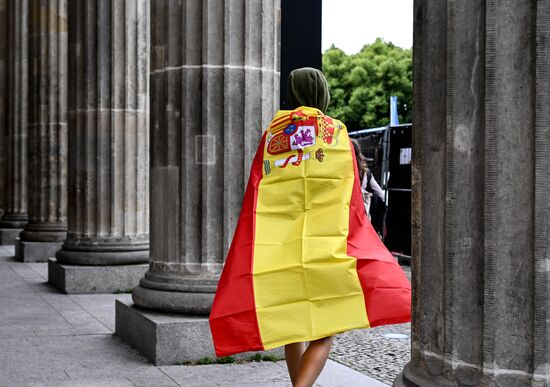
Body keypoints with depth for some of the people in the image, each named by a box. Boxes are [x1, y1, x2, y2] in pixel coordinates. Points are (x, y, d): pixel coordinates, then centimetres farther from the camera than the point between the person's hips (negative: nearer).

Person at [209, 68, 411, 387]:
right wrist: (356, 246, 9)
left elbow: (254, 193, 3)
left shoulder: (272, 133, 7)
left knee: (293, 325, 15)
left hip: (278, 246, 3)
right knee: (324, 331, 0)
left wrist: (252, 253, 7)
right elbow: (353, 196, 1)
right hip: (328, 246, -2)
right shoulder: (337, 132, 3)